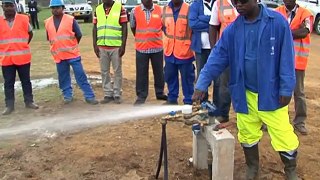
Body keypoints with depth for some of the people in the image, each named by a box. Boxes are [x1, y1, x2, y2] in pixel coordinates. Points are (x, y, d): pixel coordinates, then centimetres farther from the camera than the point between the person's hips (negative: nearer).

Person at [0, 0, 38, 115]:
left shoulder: (24, 19, -1)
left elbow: (30, 34, 11)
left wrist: (23, 46, 7)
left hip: (22, 57, -1)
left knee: (26, 81, 10)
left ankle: (29, 102, 22)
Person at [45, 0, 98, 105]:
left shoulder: (71, 20, -5)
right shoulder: (47, 22, 6)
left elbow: (79, 35, 0)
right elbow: (49, 38, 16)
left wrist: (72, 47, 7)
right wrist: (57, 47, 11)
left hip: (72, 54, -3)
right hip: (58, 55, 3)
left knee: (81, 76, -2)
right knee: (63, 78, 10)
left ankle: (89, 96, 4)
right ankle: (67, 96, 25)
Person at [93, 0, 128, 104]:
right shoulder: (98, 9, 9)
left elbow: (124, 28, -4)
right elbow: (95, 28, 11)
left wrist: (123, 45, -10)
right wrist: (95, 45, 3)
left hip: (116, 46, -4)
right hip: (102, 47, 4)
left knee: (117, 71, 4)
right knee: (104, 71, 8)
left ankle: (117, 95, 14)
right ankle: (108, 94, 18)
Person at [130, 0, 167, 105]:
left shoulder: (160, 10, 0)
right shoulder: (135, 11, 0)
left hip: (157, 47, 1)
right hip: (141, 48, 0)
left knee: (159, 71, 11)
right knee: (141, 73, 3)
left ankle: (160, 93, 26)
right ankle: (141, 96, 13)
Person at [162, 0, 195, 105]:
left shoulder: (189, 9, -9)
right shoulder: (165, 9, 7)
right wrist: (170, 38, 12)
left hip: (185, 51, -5)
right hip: (169, 50, 5)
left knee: (187, 77, 4)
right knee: (170, 76, 12)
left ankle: (188, 101, 14)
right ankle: (172, 98, 26)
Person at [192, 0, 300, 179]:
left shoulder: (278, 22, -11)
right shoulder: (232, 29, -1)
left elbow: (286, 57, -10)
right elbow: (217, 57, -3)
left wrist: (286, 89, -12)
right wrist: (202, 84, -11)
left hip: (272, 93, -3)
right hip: (245, 94, 4)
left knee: (284, 136, 2)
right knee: (247, 136, 15)